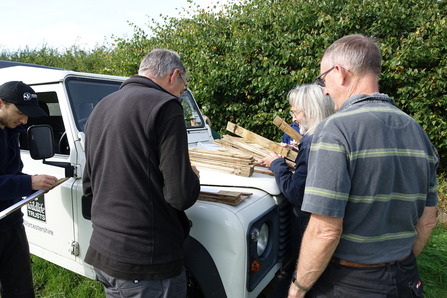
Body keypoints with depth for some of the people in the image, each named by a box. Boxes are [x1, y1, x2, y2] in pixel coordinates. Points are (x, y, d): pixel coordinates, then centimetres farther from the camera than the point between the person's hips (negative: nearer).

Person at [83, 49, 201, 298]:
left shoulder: (100, 108, 8)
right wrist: (192, 177, 1)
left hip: (101, 254, 8)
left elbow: (89, 187, 14)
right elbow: (181, 196, -20)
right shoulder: (164, 106, -16)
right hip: (146, 264, -7)